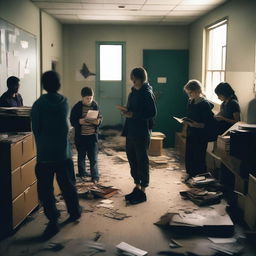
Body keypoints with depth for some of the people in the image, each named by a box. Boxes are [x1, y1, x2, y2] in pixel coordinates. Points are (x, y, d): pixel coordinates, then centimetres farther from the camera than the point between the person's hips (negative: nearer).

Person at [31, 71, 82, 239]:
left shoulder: (38, 104, -10)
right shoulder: (65, 102, 1)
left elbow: (35, 129, -4)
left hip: (45, 153, -4)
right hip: (64, 151, 4)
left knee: (45, 188, 4)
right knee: (67, 184, 18)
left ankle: (53, 221, 3)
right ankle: (75, 211, 33)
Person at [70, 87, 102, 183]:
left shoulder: (95, 105, 1)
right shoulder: (77, 107, -5)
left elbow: (100, 117, 8)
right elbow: (72, 120, -4)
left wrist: (98, 121, -14)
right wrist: (79, 121, -23)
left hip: (92, 135, 0)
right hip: (80, 135, 0)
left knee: (93, 157, 0)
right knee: (81, 155, 14)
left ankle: (95, 176, 6)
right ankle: (82, 172, 31)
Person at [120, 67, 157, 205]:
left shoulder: (147, 93, -13)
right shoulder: (134, 92, 12)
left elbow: (152, 112, -19)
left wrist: (133, 114, -20)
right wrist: (127, 110, 0)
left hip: (142, 132, -9)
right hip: (131, 130, 9)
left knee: (142, 161, 0)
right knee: (132, 159, 14)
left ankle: (142, 192, 11)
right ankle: (137, 187, 27)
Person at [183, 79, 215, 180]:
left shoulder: (205, 104, -16)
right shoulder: (190, 102, 6)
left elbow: (209, 123, -17)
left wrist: (196, 125, -27)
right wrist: (186, 121, -2)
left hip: (201, 136, -7)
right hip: (190, 133, 7)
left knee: (199, 157, 2)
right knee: (188, 155, 12)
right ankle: (190, 174, 30)